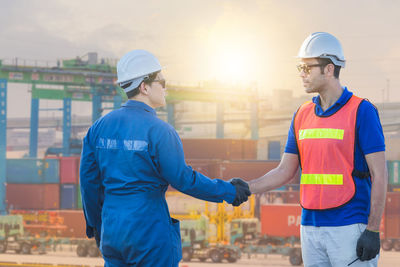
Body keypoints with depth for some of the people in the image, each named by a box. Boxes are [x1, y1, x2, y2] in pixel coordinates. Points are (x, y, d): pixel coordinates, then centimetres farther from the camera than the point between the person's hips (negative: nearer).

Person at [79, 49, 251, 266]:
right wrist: (228, 192, 2)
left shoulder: (100, 127, 6)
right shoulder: (159, 130, -12)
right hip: (151, 233, -6)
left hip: (112, 231, 6)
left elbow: (89, 180, 12)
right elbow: (184, 179, -10)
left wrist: (95, 224, 24)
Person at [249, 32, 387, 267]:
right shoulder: (303, 115, 12)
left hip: (350, 229, -6)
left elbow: (380, 175, -9)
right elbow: (285, 172, 15)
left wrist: (373, 231, -14)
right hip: (311, 228, 6)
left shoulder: (361, 111, -6)